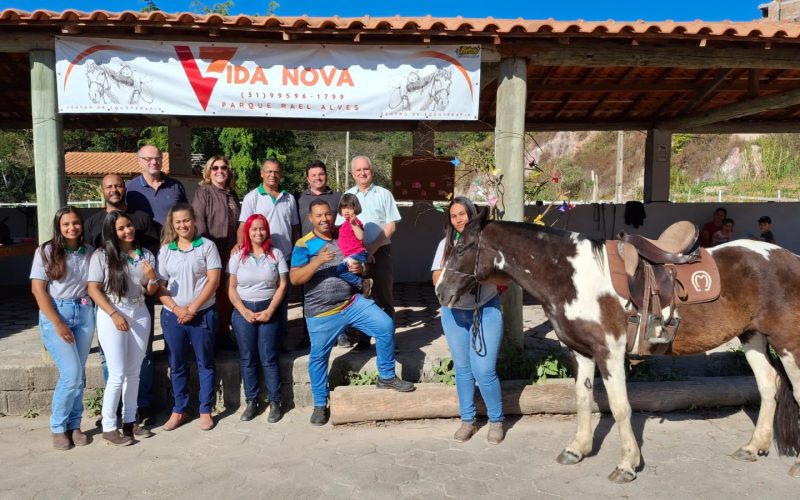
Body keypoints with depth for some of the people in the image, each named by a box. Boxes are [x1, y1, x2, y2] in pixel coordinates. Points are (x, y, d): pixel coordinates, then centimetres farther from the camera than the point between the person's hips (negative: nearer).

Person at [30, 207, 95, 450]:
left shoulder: (89, 251, 5)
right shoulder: (46, 251, -4)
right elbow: (38, 289, -6)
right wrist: (58, 323, -11)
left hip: (84, 314, 3)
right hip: (55, 314, -3)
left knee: (78, 375, 7)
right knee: (71, 373, -10)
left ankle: (74, 425, 21)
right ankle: (58, 427, 10)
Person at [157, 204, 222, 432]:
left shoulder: (207, 246, -3)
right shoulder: (165, 250, 6)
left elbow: (213, 281, -8)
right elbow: (159, 285, 3)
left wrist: (192, 309, -12)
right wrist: (177, 309, -10)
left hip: (202, 314, -3)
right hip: (172, 315, 3)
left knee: (205, 363, 6)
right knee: (177, 365, 11)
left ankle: (205, 411, 17)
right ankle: (179, 410, 23)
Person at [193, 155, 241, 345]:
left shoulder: (232, 194, 15)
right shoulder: (203, 192, -3)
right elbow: (199, 223, -10)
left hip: (231, 253, 5)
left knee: (228, 294, 8)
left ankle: (225, 332, 19)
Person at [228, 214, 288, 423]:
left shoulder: (276, 254, 3)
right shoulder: (238, 256, 6)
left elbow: (282, 285, -1)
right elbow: (231, 288, 3)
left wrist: (269, 311, -10)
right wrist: (244, 312, -9)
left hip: (268, 310, -1)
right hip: (243, 311, 2)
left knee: (269, 358, -2)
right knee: (247, 358, 5)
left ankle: (275, 402, 7)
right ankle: (251, 401, 15)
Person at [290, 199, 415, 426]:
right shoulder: (303, 245, -6)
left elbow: (360, 267, 16)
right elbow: (294, 278, -15)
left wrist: (359, 269, -10)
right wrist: (318, 261, -28)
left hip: (352, 303, 3)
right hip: (321, 313, -3)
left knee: (386, 325, -10)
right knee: (318, 357, 6)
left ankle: (386, 377, 7)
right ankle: (320, 404, 27)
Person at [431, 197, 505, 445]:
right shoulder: (446, 244, 8)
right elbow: (437, 278, 2)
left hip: (486, 310, -3)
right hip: (454, 312, 4)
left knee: (484, 370, -6)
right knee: (462, 368, 11)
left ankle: (496, 420, 16)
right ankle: (467, 420, 26)